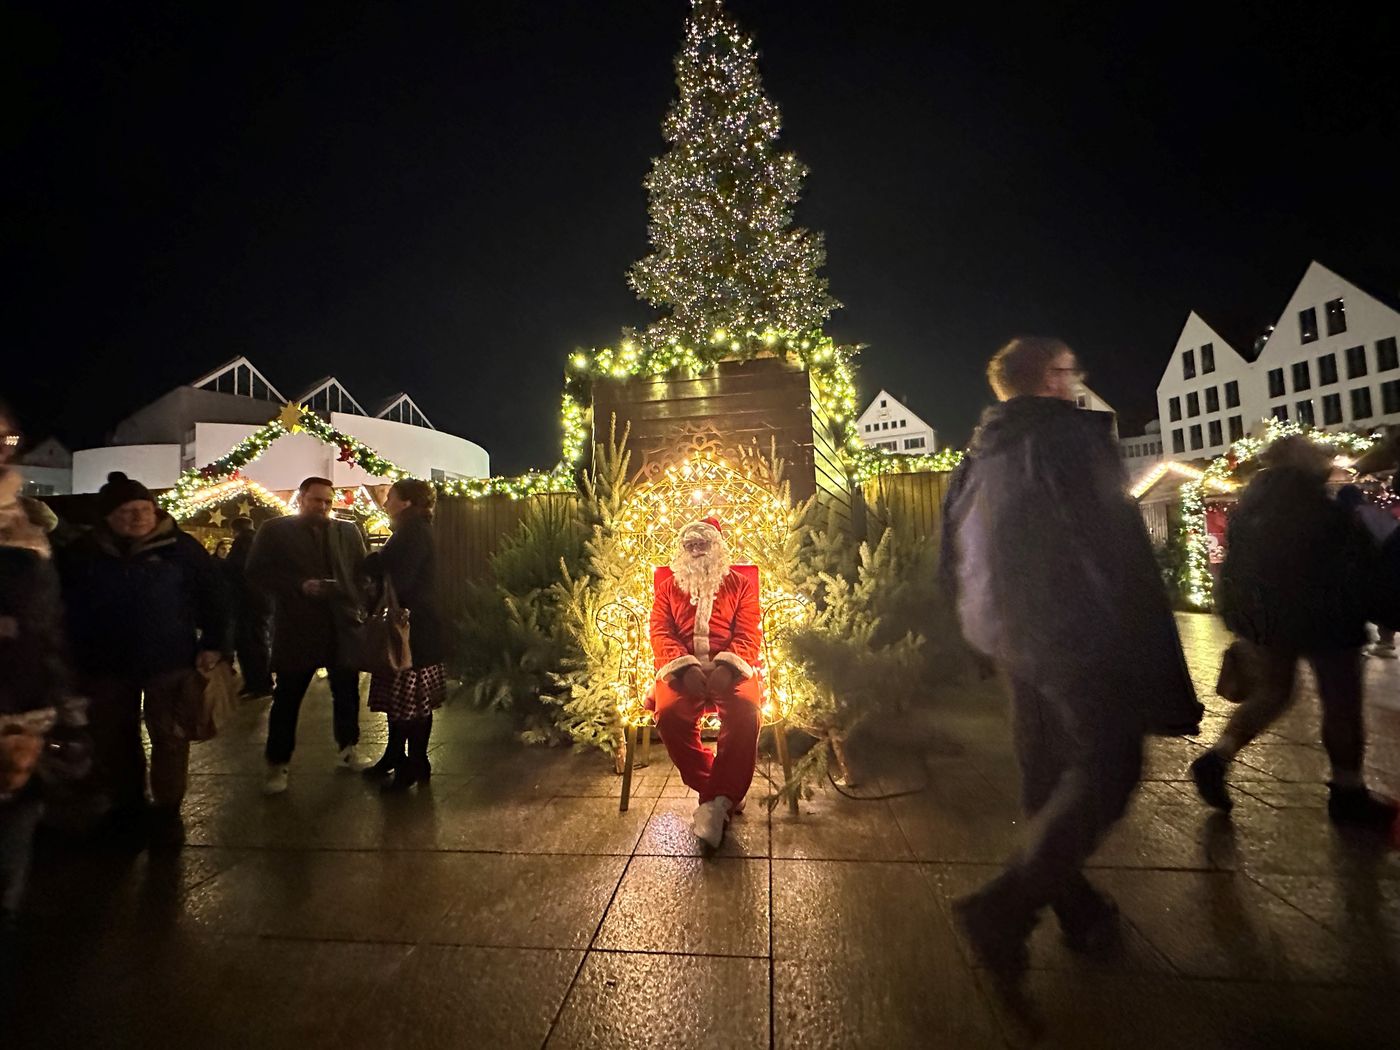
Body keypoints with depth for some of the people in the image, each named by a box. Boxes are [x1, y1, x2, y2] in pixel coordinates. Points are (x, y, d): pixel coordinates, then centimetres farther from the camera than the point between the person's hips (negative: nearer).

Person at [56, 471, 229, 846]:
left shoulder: (180, 546, -7)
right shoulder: (81, 553, 0)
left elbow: (212, 595, -4)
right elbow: (65, 605, 8)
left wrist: (213, 644, -10)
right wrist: (72, 658, 6)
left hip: (169, 661, -2)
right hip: (106, 664, 3)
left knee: (169, 736, 5)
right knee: (113, 739, 14)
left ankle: (168, 810, 19)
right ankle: (126, 806, 32)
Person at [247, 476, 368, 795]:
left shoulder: (348, 531, 9)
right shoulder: (275, 530, 1)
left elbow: (363, 571, 8)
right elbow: (258, 573, -5)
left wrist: (360, 606, -7)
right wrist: (300, 586, -16)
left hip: (342, 626, 3)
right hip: (296, 628, -3)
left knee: (347, 692, 12)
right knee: (287, 698, 6)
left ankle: (347, 750, 29)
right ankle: (278, 764, 21)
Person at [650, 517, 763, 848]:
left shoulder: (740, 585, 18)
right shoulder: (668, 587, 22)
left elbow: (749, 635, 5)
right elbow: (661, 633, 7)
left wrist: (726, 666, -17)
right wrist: (686, 667, -14)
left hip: (730, 667, -1)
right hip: (682, 668, 1)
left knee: (746, 711, -33)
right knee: (669, 713, -31)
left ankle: (716, 800, -24)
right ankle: (724, 794, -17)